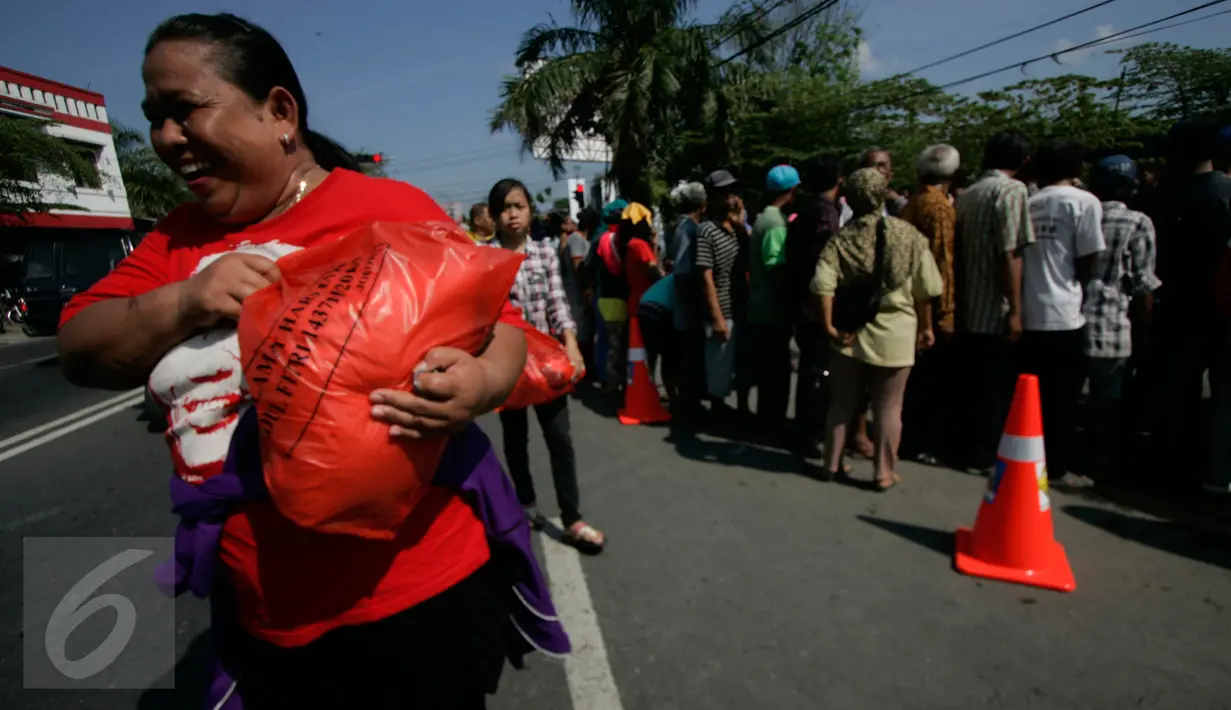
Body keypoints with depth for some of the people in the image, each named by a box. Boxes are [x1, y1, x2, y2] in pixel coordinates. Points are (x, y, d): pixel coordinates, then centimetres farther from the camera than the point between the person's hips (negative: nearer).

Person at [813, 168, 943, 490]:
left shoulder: (841, 239, -2)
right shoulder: (907, 234, -3)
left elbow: (823, 285, -16)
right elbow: (924, 289, -1)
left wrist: (830, 326, -12)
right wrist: (925, 327, 10)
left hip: (851, 331, 2)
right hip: (893, 332, -1)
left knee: (843, 402, 14)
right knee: (888, 406, 9)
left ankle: (833, 464, 22)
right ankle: (885, 472, 17)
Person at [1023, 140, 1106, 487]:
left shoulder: (1028, 204, 8)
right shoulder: (1084, 201, -5)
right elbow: (1087, 265, -4)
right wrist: (1071, 282, 14)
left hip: (1028, 314, 5)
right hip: (1063, 315, -4)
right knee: (1063, 397, 5)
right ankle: (1057, 467, 13)